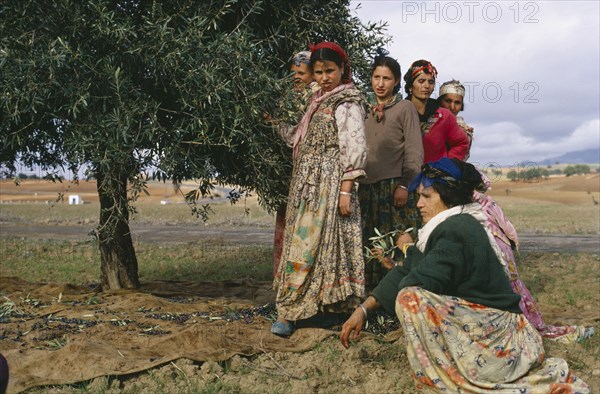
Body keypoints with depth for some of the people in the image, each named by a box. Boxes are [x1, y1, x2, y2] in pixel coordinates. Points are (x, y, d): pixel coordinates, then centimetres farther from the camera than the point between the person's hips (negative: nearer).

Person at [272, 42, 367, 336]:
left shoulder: (347, 102, -5)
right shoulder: (318, 102, 20)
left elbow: (354, 149, -13)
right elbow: (299, 140, 23)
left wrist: (346, 190, -19)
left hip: (328, 184, -8)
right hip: (307, 185, 8)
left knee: (310, 244, -9)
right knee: (300, 243, 6)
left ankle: (291, 310, -6)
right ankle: (291, 311, 9)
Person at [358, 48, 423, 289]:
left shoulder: (405, 108, 3)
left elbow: (414, 151, -4)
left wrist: (405, 185, -13)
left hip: (394, 186, -5)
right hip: (367, 187, 5)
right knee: (369, 246, 3)